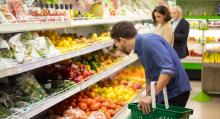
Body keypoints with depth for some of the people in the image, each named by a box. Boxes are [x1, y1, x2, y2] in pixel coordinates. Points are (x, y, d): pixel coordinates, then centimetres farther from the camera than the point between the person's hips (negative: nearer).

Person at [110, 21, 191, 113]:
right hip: (163, 92, 9)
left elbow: (169, 69, -30)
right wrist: (147, 99, 17)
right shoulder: (140, 49, 9)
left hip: (175, 92, -9)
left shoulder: (149, 41, -21)